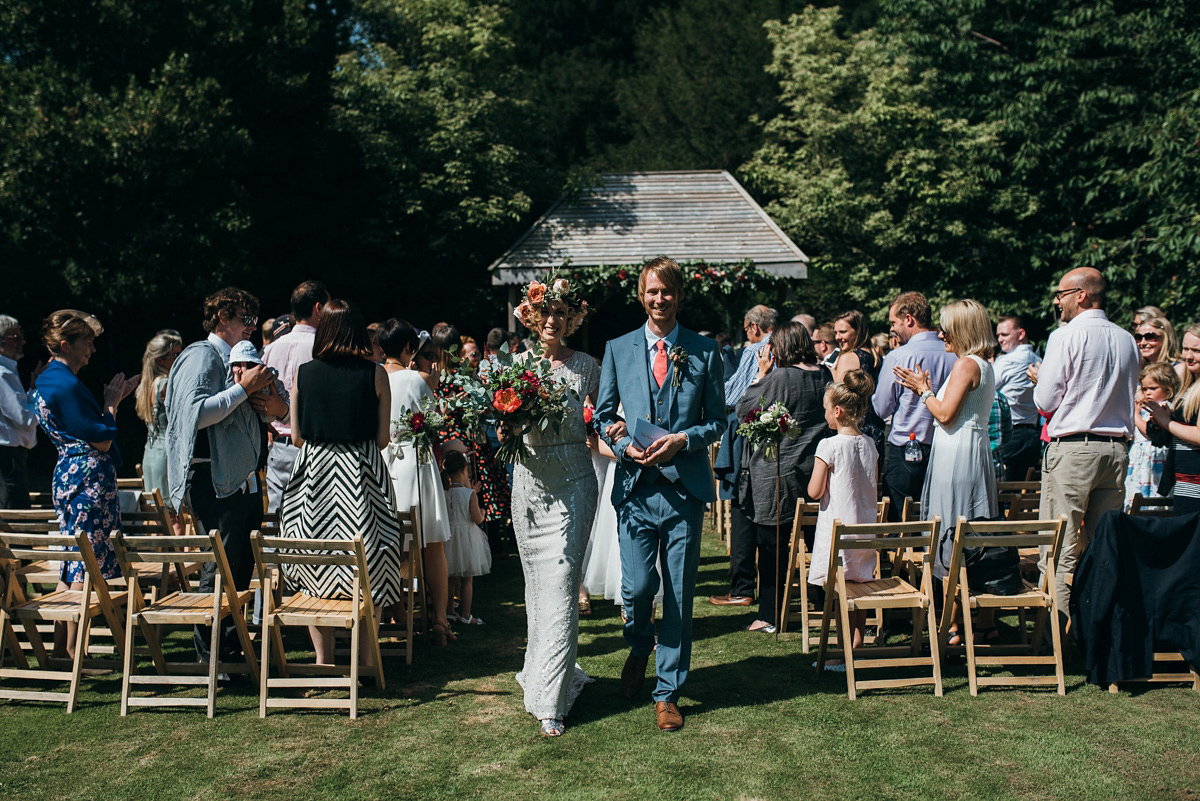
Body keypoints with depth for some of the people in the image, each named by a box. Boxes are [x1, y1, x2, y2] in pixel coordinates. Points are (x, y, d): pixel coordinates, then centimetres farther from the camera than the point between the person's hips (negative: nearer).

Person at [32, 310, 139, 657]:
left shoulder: (47, 379, 15)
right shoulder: (66, 385, -17)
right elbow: (102, 439, -17)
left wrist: (115, 397, 20)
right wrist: (111, 402, -4)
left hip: (67, 475, 11)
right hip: (88, 477, -11)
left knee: (71, 565, 15)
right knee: (85, 567, -6)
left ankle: (61, 646, 21)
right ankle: (73, 650, -1)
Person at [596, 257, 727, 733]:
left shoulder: (704, 352, 5)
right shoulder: (618, 350, 9)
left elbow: (716, 421, 7)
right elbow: (603, 415, 12)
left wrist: (682, 439, -11)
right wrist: (624, 445, -8)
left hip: (684, 487, 0)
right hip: (635, 486, 1)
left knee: (679, 594, 4)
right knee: (637, 587, -5)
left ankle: (668, 693, 20)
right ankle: (640, 647, 31)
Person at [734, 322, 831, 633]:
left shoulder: (779, 378, -16)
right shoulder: (826, 377, 3)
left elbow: (743, 409, -6)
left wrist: (761, 373, 1)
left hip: (778, 474, -6)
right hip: (814, 473, 6)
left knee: (772, 545, 2)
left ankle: (770, 616, 9)